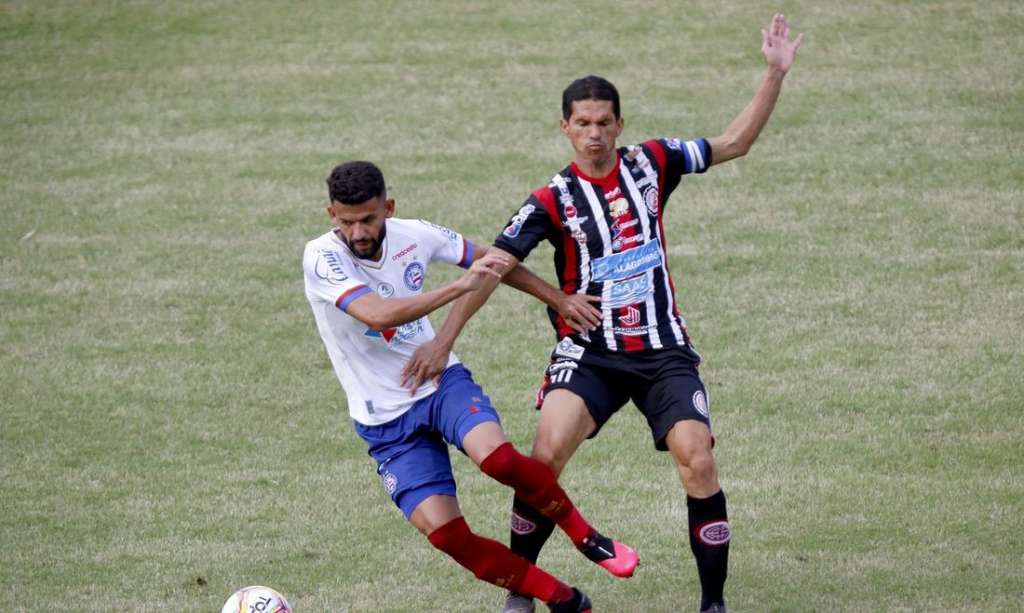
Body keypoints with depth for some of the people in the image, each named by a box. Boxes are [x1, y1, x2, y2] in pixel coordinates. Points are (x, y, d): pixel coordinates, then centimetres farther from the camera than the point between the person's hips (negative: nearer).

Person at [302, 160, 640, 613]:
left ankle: (586, 537, -6)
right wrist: (459, 287, -37)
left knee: (495, 456, -30)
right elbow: (378, 314, -35)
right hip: (386, 421, -2)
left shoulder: (412, 235, -5)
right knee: (445, 533, -17)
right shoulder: (321, 258, -18)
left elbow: (491, 259, 13)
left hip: (442, 381, 2)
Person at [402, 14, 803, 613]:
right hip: (589, 353, -1)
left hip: (664, 351, 2)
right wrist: (444, 339, -13)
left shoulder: (651, 164, 3)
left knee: (698, 461, -16)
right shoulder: (554, 200, -5)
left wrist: (775, 74, 1)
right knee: (546, 455, -21)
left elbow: (734, 143, 10)